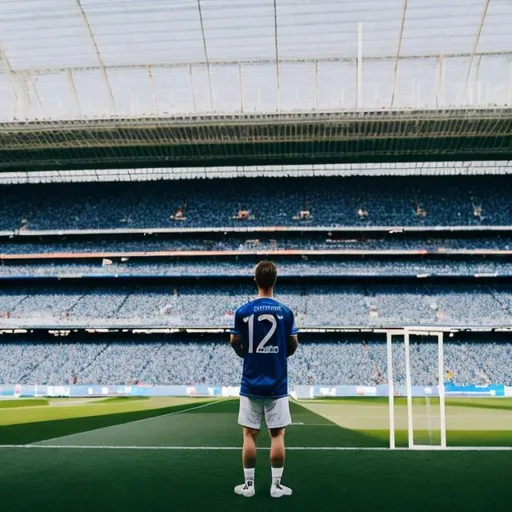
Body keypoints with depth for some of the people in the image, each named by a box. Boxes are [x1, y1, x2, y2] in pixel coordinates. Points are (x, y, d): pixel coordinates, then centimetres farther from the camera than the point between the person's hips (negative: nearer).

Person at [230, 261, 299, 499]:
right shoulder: (285, 312, -5)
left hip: (251, 384, 0)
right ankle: (276, 485, 12)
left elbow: (235, 343, 3)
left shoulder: (242, 311, -6)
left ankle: (248, 485, 14)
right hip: (277, 384, 0)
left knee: (249, 434, 8)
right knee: (277, 434, 7)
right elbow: (293, 345, 4)